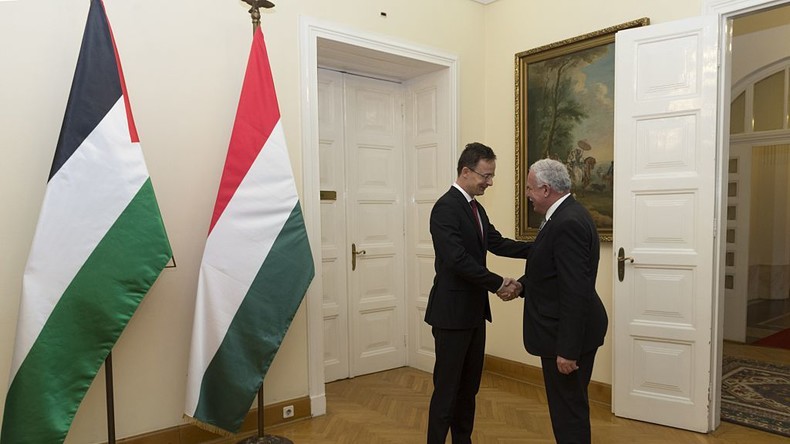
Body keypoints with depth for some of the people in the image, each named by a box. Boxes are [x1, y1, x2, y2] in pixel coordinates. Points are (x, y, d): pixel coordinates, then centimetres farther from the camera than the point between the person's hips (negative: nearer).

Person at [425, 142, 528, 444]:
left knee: (469, 385, 18)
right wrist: (498, 284, -22)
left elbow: (497, 243, 9)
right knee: (447, 387, 1)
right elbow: (458, 259, -26)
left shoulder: (476, 208, 12)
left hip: (474, 310, 9)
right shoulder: (446, 207, -18)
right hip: (452, 312, -9)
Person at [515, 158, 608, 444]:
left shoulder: (568, 222, -23)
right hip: (564, 329, 10)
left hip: (569, 334, -10)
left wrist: (567, 349, -24)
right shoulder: (564, 215, 8)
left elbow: (576, 291, -26)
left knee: (569, 408, 4)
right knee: (568, 404, 22)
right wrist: (523, 284, 7)